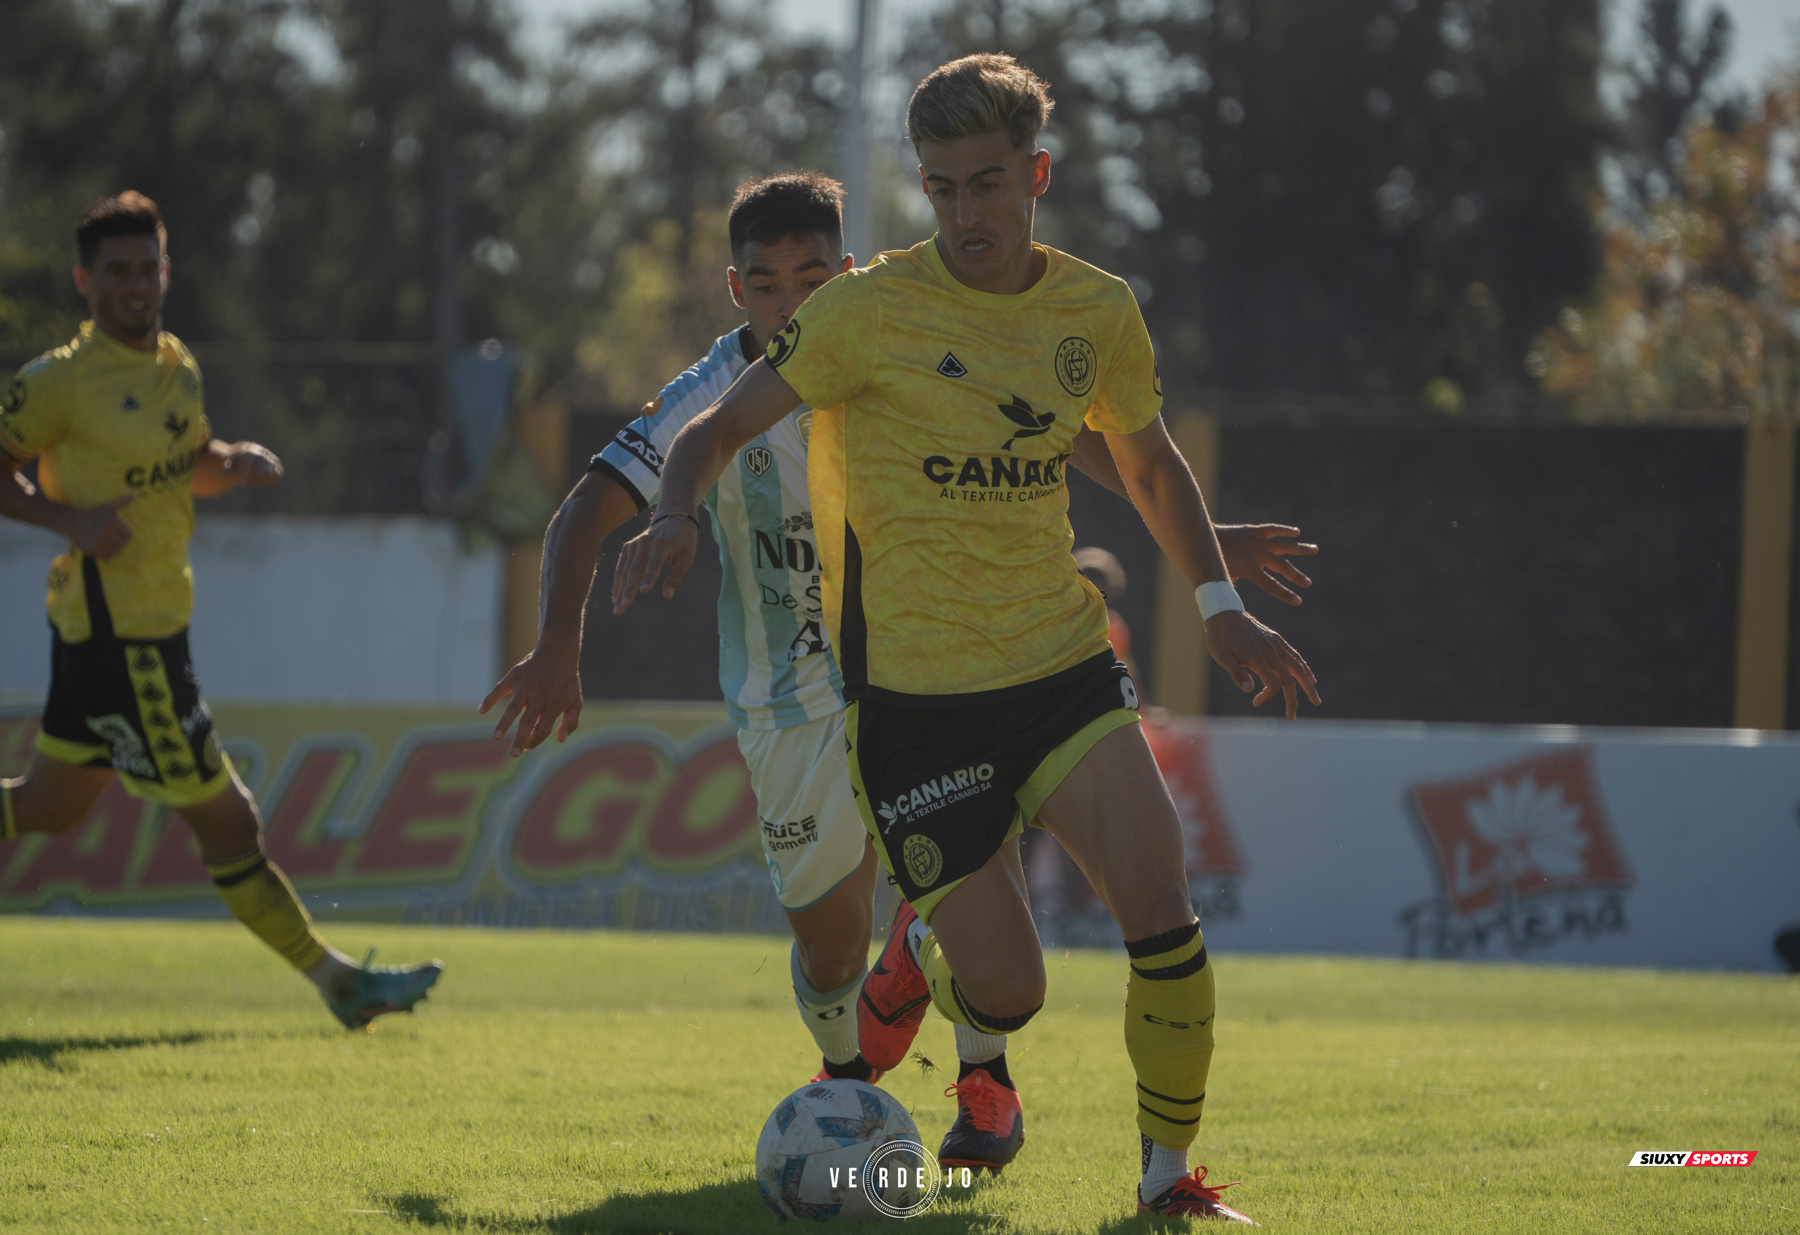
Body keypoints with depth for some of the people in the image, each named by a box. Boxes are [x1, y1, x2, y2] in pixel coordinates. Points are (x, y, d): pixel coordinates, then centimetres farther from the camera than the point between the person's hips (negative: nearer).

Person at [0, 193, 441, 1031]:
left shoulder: (178, 368, 10)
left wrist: (235, 464, 2)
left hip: (154, 622, 9)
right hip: (115, 628, -9)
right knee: (224, 820, 0)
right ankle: (334, 979, 9)